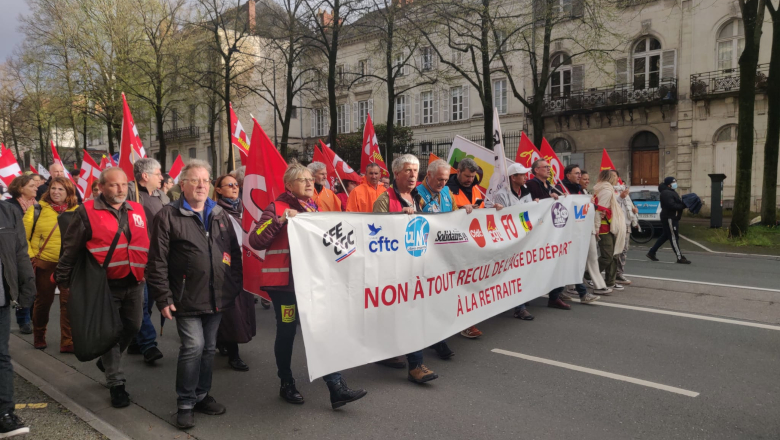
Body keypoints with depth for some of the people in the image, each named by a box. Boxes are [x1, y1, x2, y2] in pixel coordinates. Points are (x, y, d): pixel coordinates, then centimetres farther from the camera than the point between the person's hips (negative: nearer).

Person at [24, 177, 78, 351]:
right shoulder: (38, 209, -4)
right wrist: (29, 255, -5)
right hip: (44, 263, 0)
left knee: (68, 302, -2)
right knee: (43, 300, 14)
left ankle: (68, 342, 7)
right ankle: (38, 337, 35)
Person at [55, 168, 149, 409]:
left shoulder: (137, 210, 8)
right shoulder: (87, 212, -6)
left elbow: (147, 245, 16)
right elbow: (70, 249, -1)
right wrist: (63, 279, 2)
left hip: (134, 283, 5)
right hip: (105, 286, -5)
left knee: (133, 327, 14)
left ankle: (106, 361, 41)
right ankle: (116, 384, 13)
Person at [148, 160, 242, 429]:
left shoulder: (219, 215, 11)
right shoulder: (168, 216, -5)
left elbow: (234, 252, 15)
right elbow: (158, 261, -8)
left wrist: (236, 286, 10)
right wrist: (163, 298, -11)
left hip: (217, 298, 5)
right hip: (187, 299, -5)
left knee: (208, 348, 14)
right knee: (193, 347, -10)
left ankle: (202, 396, 30)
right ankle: (185, 404, 8)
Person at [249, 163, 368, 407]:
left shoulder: (314, 208, 13)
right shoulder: (277, 208, -6)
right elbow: (255, 241, -17)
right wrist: (281, 220, -24)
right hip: (284, 281, -5)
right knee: (287, 332, 7)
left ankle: (336, 387, 3)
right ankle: (287, 385, 25)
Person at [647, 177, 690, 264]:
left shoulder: (671, 192, 18)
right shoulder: (666, 193, -16)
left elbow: (677, 203, 16)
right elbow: (672, 205, -25)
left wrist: (684, 203, -2)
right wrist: (684, 205, -21)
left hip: (672, 217, 11)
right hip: (669, 218, -11)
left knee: (665, 236, 16)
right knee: (674, 237, -7)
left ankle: (651, 252, 21)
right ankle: (680, 258, -4)